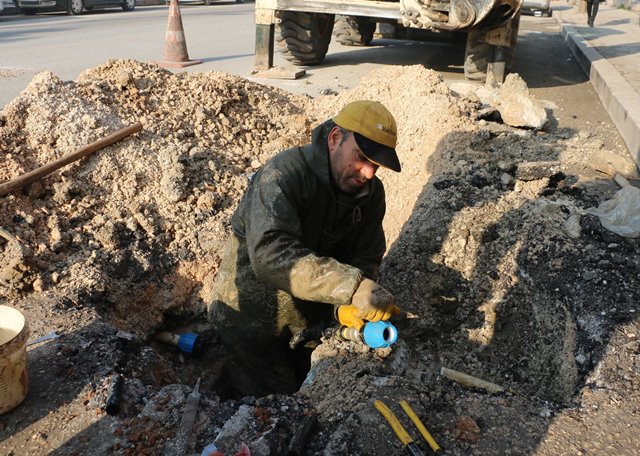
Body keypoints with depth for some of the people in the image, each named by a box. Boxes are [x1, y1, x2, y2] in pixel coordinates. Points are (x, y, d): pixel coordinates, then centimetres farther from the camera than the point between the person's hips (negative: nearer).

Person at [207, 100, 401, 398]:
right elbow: (270, 253, -44)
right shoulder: (283, 174, -29)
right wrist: (353, 287, -51)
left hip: (309, 319, 7)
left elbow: (366, 258, -8)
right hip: (252, 317, -6)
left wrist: (344, 306, -30)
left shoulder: (371, 193, -7)